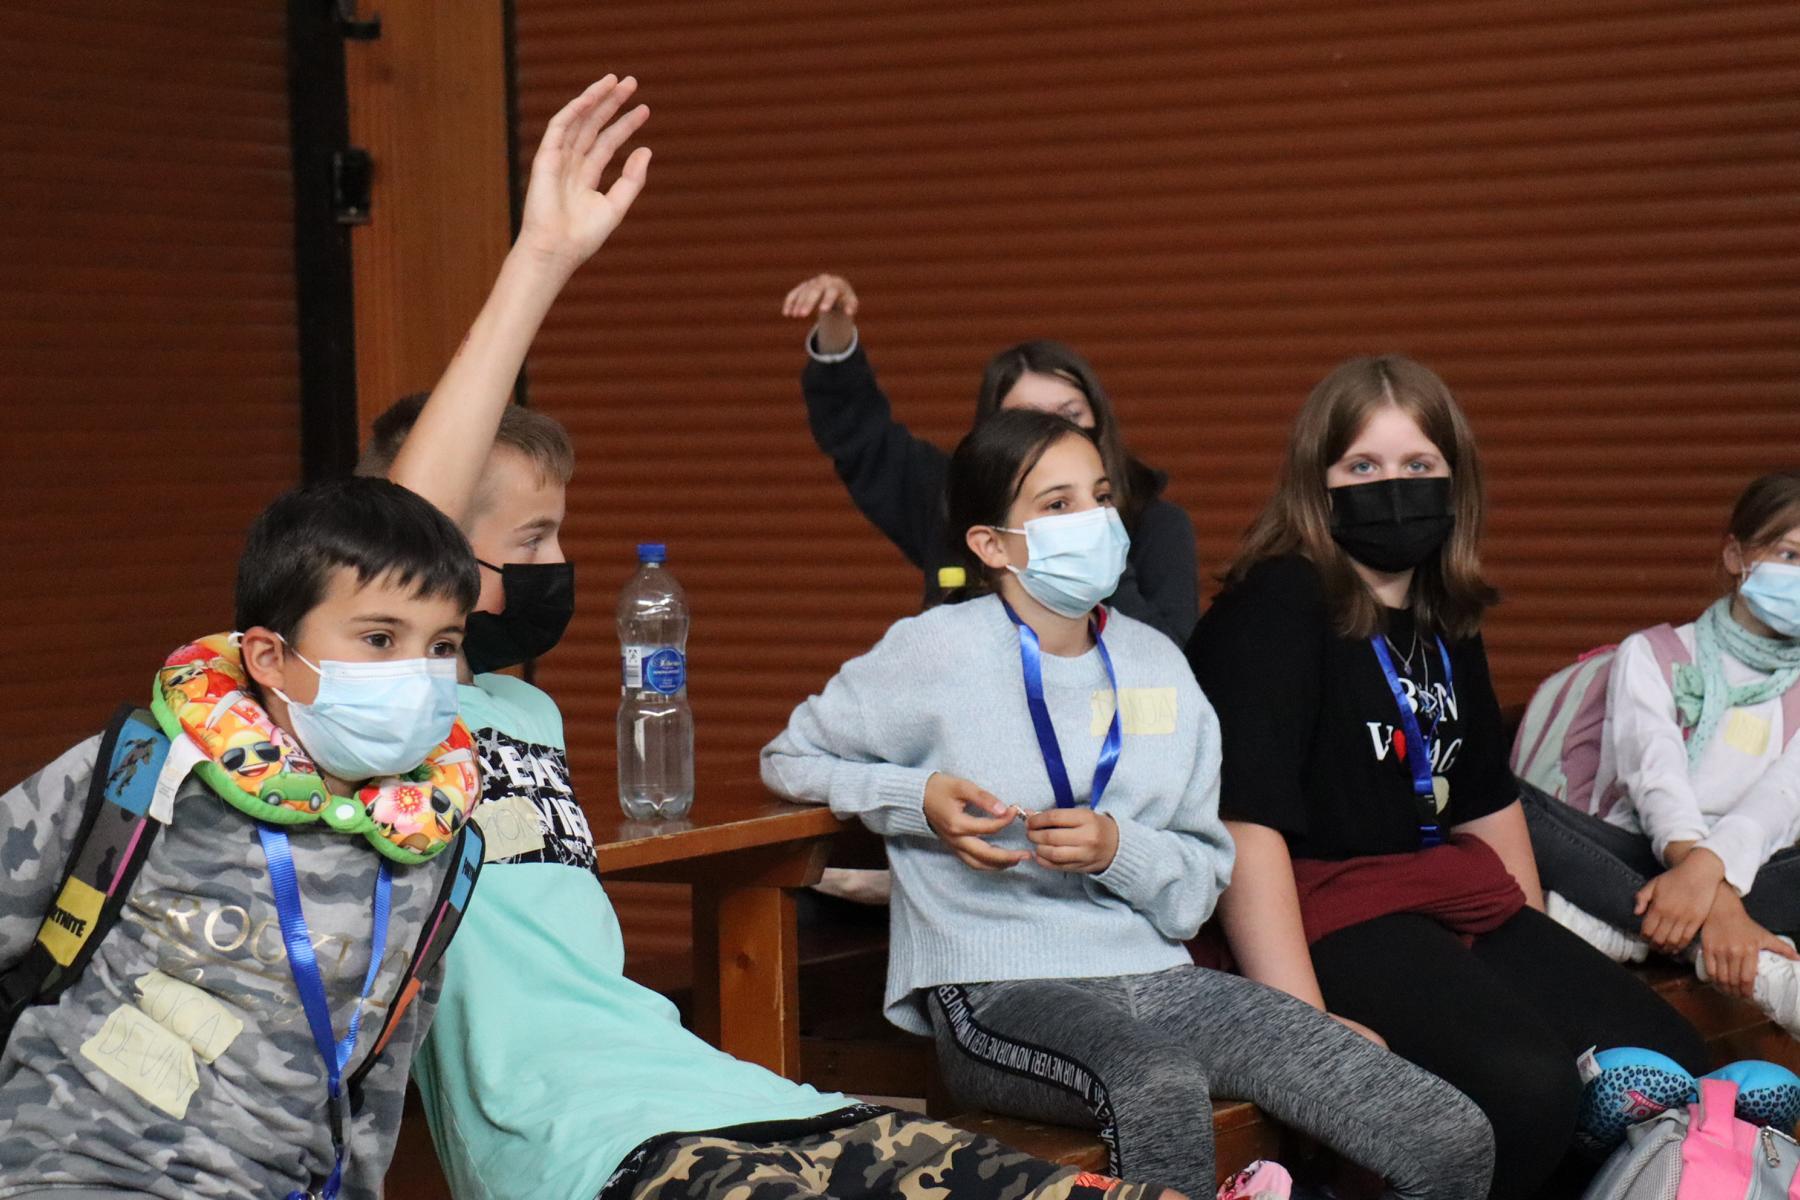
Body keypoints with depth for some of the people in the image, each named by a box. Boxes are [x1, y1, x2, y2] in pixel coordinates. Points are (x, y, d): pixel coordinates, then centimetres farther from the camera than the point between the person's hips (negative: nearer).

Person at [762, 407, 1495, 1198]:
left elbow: (1200, 886, 13)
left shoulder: (1155, 664, 14)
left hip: (1155, 976, 5)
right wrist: (918, 798, -6)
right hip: (998, 992, -5)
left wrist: (1118, 849, -9)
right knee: (1164, 1090, -43)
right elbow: (790, 760, 11)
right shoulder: (938, 652, 0)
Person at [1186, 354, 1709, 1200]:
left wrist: (1545, 963, 20)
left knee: (1667, 1060, -3)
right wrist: (1301, 1019, -28)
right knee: (1530, 1088, -29)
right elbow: (1248, 820, -21)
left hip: (1453, 904, 9)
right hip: (1325, 914, -9)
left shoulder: (1446, 621, 15)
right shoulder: (1277, 608, -11)